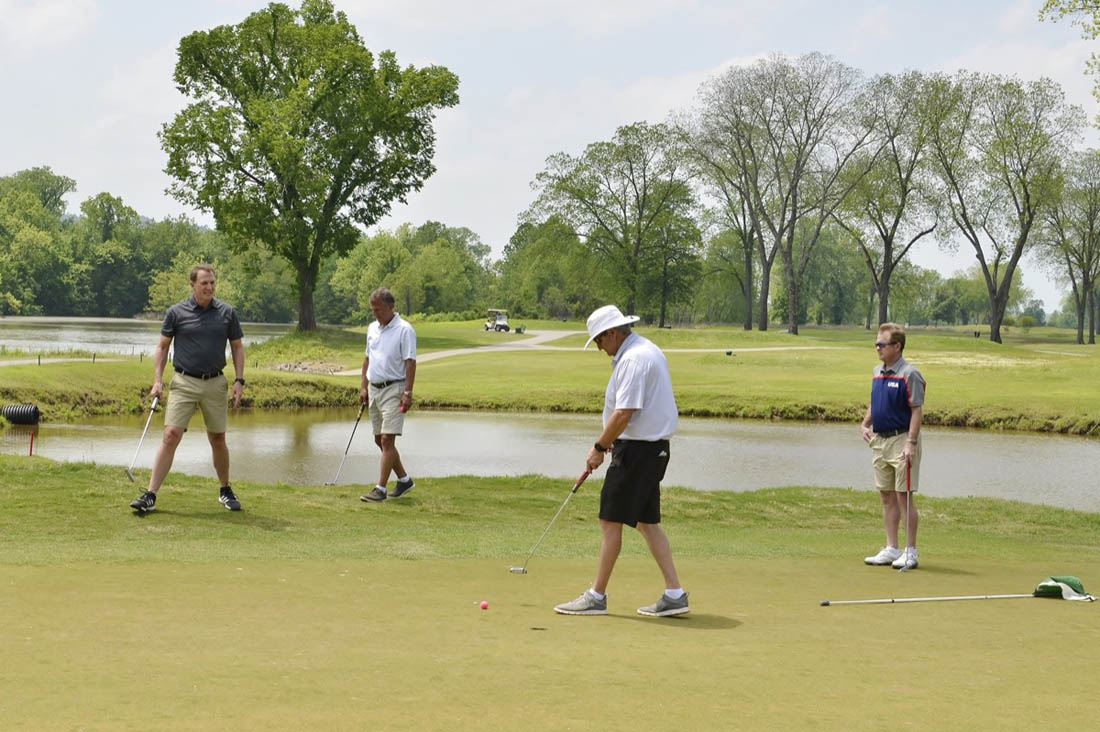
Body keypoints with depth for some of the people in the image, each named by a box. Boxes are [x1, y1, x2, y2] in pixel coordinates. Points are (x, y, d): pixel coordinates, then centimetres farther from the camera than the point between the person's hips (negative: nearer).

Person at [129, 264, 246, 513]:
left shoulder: (227, 312, 2)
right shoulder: (176, 312, -2)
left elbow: (237, 347, 10)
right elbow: (162, 346, 5)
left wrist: (239, 380, 0)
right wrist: (157, 380, -3)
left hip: (215, 383, 2)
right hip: (184, 383, -2)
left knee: (218, 440, 11)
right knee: (170, 436, -11)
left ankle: (226, 491, 29)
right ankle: (150, 495, -12)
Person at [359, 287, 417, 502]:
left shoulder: (404, 330, -11)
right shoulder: (372, 328, 12)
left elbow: (410, 362, -14)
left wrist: (407, 393, -20)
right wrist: (364, 387, 14)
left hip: (393, 389, -8)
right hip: (374, 389, 8)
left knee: (387, 440, -12)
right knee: (380, 440, 12)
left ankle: (380, 489, -13)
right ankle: (404, 479, 26)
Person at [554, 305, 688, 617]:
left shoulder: (633, 359, -19)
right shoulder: (648, 351, 15)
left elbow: (623, 414, -24)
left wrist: (599, 447, -12)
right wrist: (608, 443, 17)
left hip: (636, 450, -10)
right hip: (652, 447, 10)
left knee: (611, 521, -2)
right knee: (647, 522, 12)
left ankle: (596, 597, 4)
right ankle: (674, 594, 10)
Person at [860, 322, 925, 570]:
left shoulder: (909, 375, -12)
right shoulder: (877, 372, 12)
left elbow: (916, 411, -14)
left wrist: (911, 442, -21)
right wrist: (865, 424, 7)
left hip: (901, 440, -8)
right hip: (879, 440, 8)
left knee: (903, 496, -5)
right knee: (887, 496, 10)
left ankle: (910, 552, 1)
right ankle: (891, 549, 16)